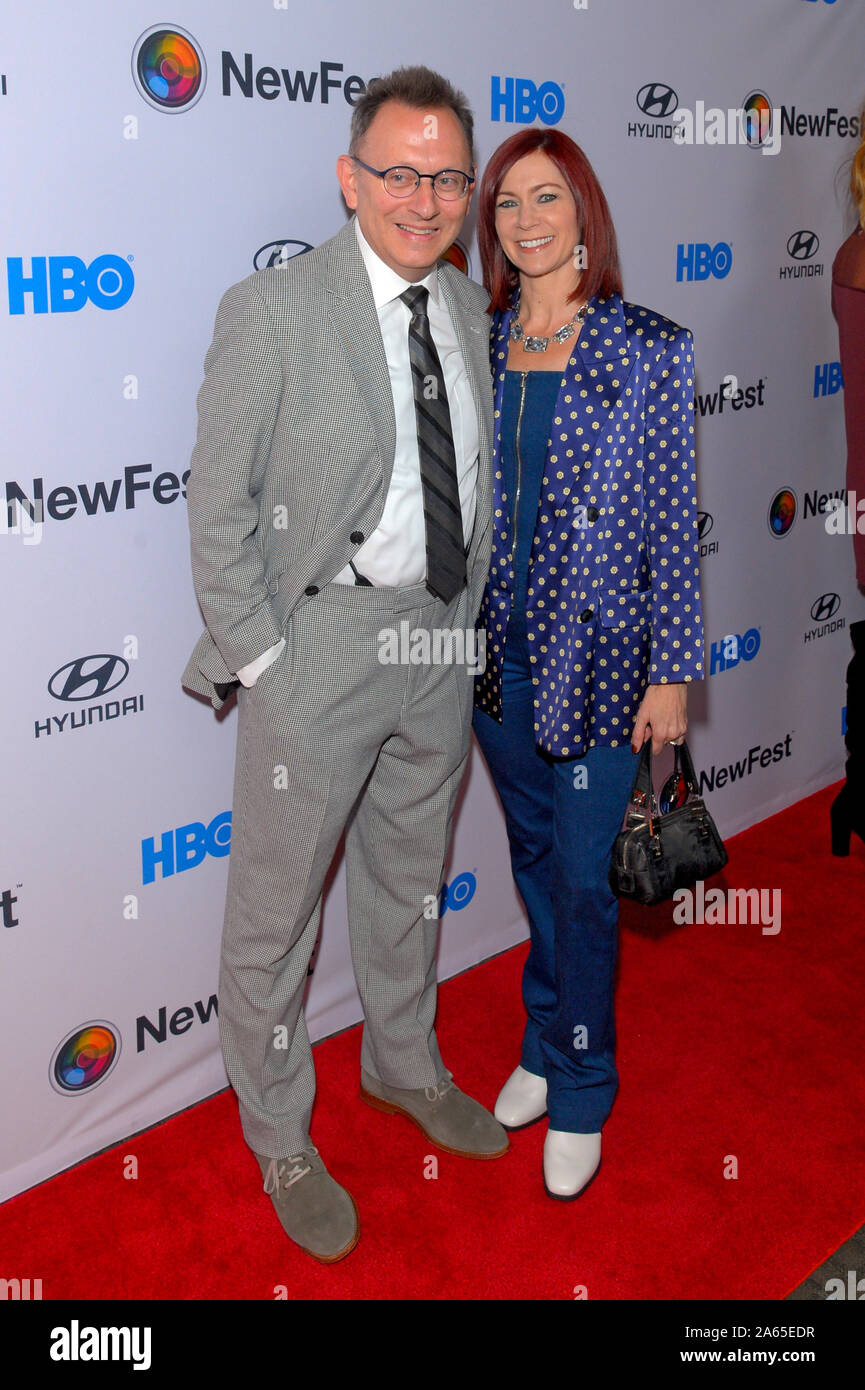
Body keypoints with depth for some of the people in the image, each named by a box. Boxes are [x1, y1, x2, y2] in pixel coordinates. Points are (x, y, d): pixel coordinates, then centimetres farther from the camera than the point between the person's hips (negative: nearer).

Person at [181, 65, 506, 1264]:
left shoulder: (470, 306, 5)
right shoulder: (273, 311, -14)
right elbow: (219, 511, -12)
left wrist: (468, 617, 10)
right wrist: (260, 662, -14)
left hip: (443, 636, 6)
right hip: (320, 639, -6)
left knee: (411, 875, 23)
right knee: (277, 906, 6)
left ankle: (404, 1064, 47)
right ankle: (281, 1143, 29)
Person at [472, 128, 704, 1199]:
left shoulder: (651, 350, -7)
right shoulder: (478, 347, 4)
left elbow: (674, 520, -7)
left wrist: (672, 673, -8)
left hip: (596, 653, -4)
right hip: (498, 648, 4)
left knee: (581, 878, 3)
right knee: (534, 857, 18)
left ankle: (579, 1094, 24)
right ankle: (545, 1045, 38)